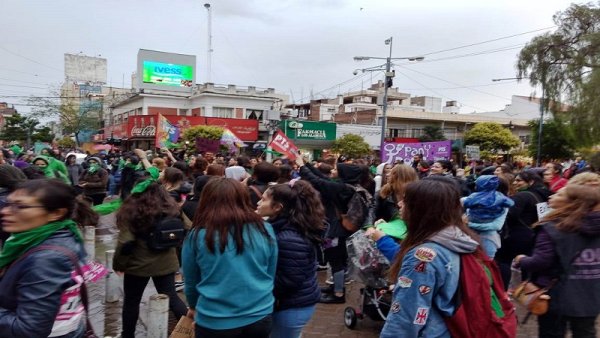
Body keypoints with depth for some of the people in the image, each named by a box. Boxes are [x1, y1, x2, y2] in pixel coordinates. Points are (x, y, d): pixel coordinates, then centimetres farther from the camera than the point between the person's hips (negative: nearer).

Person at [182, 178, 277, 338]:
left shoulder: (197, 236, -9)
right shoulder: (265, 230, -5)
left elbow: (191, 282, 5)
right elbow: (271, 275, 7)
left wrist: (194, 307, 24)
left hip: (214, 322, -2)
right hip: (260, 317, 2)